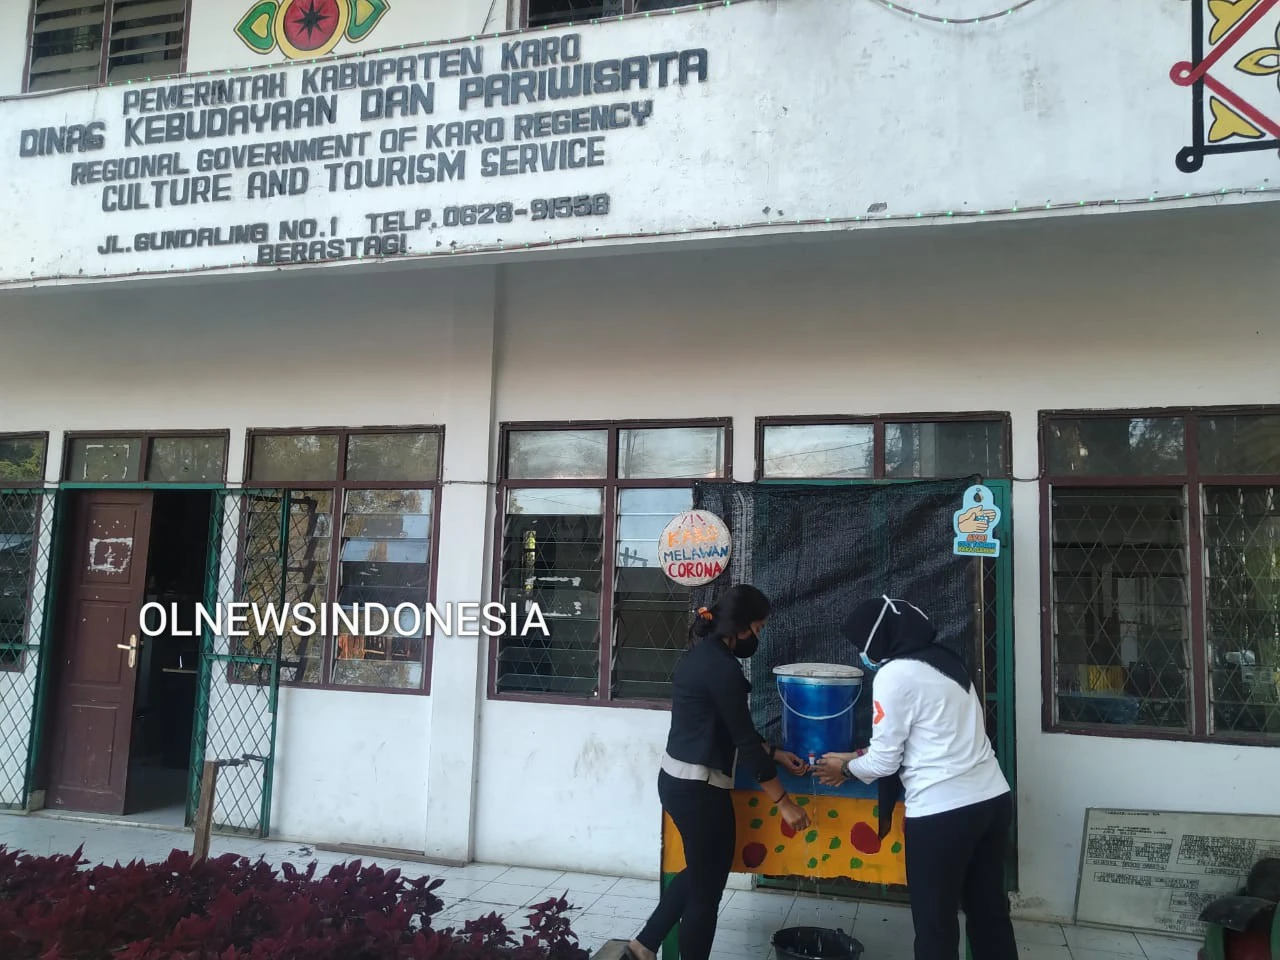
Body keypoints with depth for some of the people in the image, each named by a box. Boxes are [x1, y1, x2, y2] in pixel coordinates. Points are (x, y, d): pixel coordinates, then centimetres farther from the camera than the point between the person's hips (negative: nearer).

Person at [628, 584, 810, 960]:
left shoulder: (699, 655, 9)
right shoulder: (722, 667, -20)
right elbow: (744, 739, -18)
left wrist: (775, 754, 17)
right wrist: (784, 802, -11)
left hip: (675, 779, 10)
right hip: (699, 789, -10)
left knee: (699, 873, 26)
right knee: (706, 889, 8)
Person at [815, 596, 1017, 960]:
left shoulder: (894, 674, -12)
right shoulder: (944, 660, 12)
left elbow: (884, 761, -8)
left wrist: (846, 768, 11)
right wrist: (857, 757, 23)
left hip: (942, 813, -8)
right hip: (993, 799, 8)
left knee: (935, 920, 7)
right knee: (989, 908, 19)